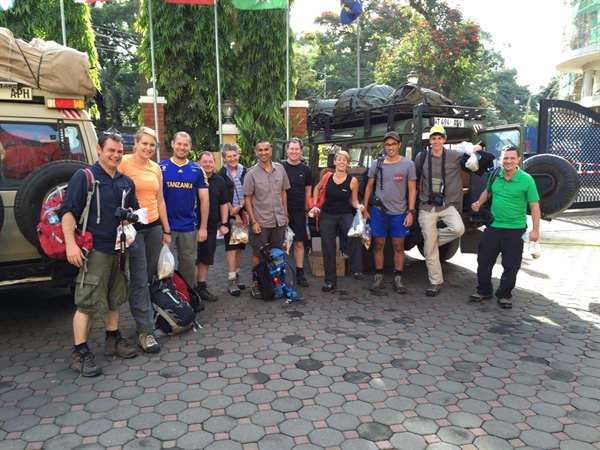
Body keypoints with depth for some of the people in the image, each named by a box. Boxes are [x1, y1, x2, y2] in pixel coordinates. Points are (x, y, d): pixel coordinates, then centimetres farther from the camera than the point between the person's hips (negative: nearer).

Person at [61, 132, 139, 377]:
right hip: (94, 249, -6)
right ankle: (80, 353, 6)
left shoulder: (127, 182, 12)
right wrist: (71, 244, -21)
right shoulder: (84, 177, -7)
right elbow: (68, 211, -13)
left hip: (119, 249, 7)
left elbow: (135, 211, 23)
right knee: (87, 302, -4)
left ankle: (113, 340, 31)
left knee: (113, 299, 17)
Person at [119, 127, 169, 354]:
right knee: (139, 279, -5)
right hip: (132, 227, -6)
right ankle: (145, 331, 0)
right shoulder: (124, 163, -7)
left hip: (154, 226, 6)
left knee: (151, 275, 12)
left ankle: (146, 319, 27)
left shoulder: (156, 168, 11)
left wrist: (166, 230, 14)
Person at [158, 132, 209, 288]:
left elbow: (204, 199, 3)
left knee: (188, 265, 13)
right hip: (166, 226, -2)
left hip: (189, 226, 2)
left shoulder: (197, 170, 2)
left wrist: (203, 227, -1)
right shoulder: (161, 168, -2)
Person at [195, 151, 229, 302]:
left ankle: (201, 287, 22)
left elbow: (224, 203, 11)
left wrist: (224, 224, 5)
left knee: (205, 259, 12)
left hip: (211, 226, 4)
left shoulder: (219, 180, 7)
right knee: (192, 259, 0)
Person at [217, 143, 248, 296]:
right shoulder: (222, 174, -3)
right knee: (232, 247, -5)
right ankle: (231, 280, 2)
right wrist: (234, 214, -8)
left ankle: (236, 275, 22)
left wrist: (240, 207, -10)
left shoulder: (244, 171, 7)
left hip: (242, 213, 4)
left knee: (241, 246, 8)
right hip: (229, 215, -4)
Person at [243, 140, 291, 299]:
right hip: (261, 221, -4)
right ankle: (255, 283, 19)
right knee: (258, 254, 6)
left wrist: (286, 214, 9)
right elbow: (247, 199, -7)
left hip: (278, 220, 4)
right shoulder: (252, 173, -8)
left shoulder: (280, 169, 2)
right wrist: (253, 221, -11)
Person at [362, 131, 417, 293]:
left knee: (398, 246, 5)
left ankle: (398, 279, 13)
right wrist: (365, 208, 5)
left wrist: (410, 211, -7)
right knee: (378, 244, 6)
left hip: (399, 212, -1)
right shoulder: (376, 164, 4)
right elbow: (369, 187, 10)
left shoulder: (408, 164, -1)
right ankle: (379, 276, 16)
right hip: (378, 211, 1)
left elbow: (412, 190, 0)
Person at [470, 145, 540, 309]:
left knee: (511, 265, 5)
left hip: (515, 229, -3)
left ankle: (504, 295, 23)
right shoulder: (494, 175, 0)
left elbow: (534, 206, -9)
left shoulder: (527, 180, -11)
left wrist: (535, 230, -14)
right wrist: (479, 203, 2)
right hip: (493, 226, 4)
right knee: (484, 260, 9)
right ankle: (484, 291, 27)